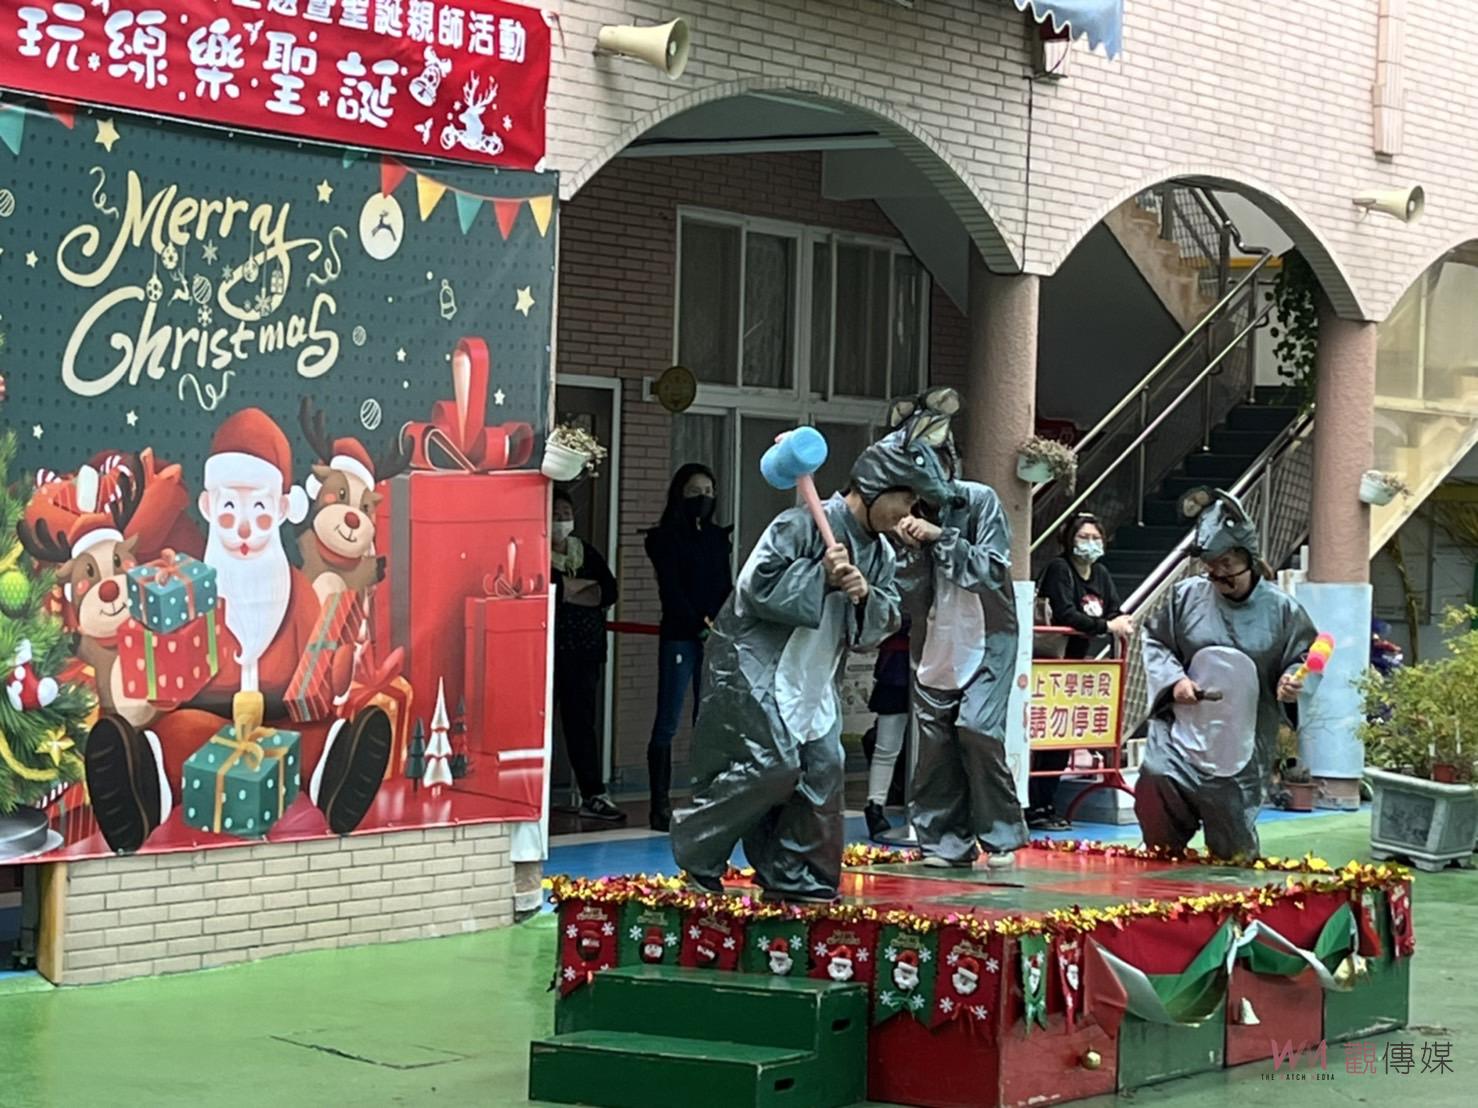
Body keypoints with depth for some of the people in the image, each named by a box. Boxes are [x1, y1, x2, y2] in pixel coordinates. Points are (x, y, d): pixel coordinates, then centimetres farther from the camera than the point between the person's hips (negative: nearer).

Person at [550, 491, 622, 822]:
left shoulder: (588, 554, 14)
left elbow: (609, 591, 1)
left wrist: (567, 589, -11)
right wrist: (584, 588, -9)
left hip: (584, 649, 5)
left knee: (582, 721, 6)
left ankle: (593, 795, 8)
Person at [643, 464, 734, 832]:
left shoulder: (717, 537, 17)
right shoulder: (665, 538, 1)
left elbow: (726, 586, 14)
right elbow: (671, 589, -7)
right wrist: (700, 623, -14)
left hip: (714, 638, 5)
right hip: (679, 636, -5)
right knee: (668, 722, -5)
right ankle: (660, 805, -4)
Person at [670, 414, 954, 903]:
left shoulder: (879, 554, 8)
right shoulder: (800, 526, -17)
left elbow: (882, 625, 5)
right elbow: (755, 588, -22)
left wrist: (865, 596, -16)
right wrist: (821, 576, -26)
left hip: (813, 676, 8)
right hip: (754, 663, -8)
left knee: (823, 767, 1)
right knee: (773, 763, -16)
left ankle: (793, 877, 12)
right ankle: (696, 853, 0)